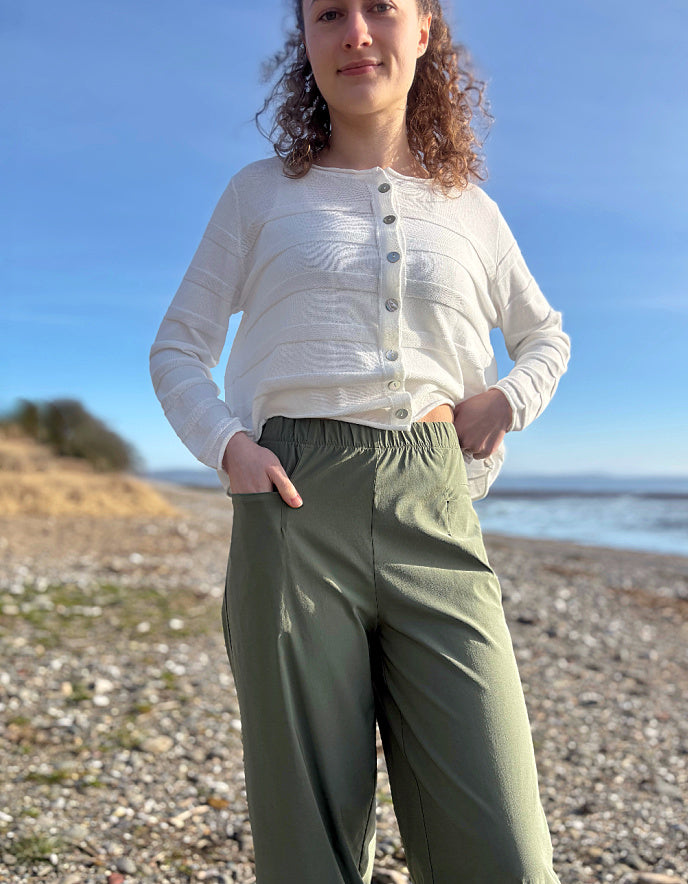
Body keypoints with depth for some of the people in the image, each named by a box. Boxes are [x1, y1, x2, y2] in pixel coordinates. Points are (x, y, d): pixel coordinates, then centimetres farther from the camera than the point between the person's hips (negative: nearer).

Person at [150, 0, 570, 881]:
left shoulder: (469, 208, 18)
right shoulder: (261, 191, 14)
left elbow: (545, 336, 31)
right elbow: (177, 349, 14)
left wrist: (508, 397, 9)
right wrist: (226, 444, -6)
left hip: (434, 518, 2)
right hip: (296, 512, -1)